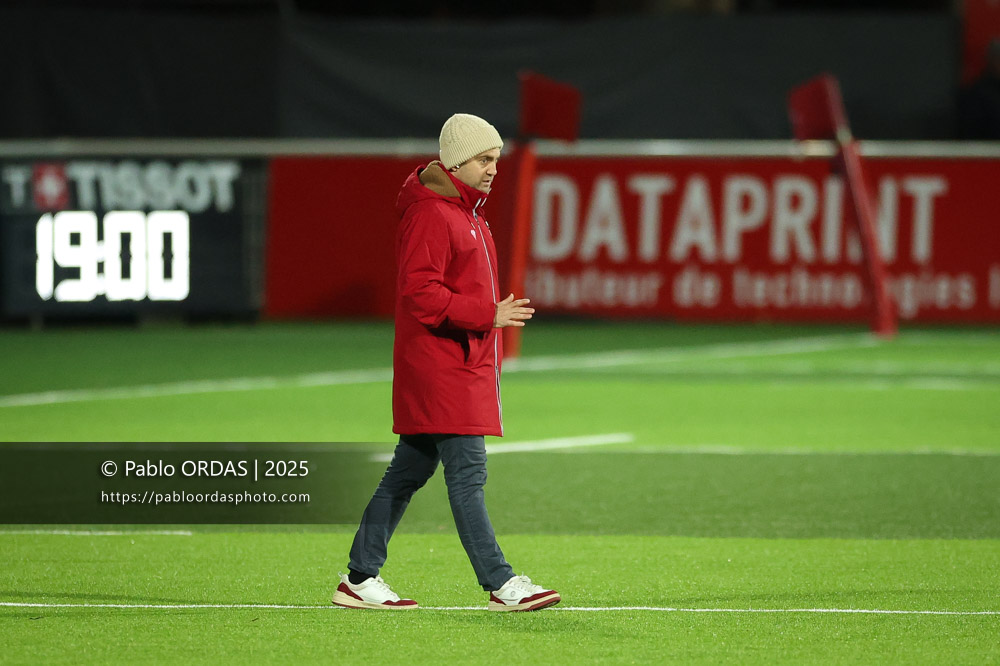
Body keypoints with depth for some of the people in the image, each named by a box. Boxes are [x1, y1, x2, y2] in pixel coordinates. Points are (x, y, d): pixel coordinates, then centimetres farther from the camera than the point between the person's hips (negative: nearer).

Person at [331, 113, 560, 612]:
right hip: (438, 363, -10)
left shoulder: (465, 211, 19)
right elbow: (421, 295, -20)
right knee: (467, 470, -10)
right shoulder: (430, 213, -14)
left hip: (464, 362, 10)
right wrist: (489, 315, -23)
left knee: (409, 471, 11)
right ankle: (500, 584, -12)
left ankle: (361, 579, 15)